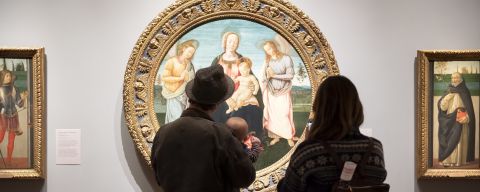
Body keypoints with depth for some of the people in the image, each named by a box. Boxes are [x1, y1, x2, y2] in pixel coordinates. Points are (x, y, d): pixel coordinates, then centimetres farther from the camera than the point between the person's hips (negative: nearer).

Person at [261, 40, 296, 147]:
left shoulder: (286, 59, -10)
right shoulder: (267, 61, 3)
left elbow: (290, 75, -15)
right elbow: (264, 78, 7)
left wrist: (275, 75, -17)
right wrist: (268, 76, -14)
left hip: (283, 92, -4)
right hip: (271, 92, 4)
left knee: (285, 114, -6)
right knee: (273, 114, 4)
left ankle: (289, 137, 4)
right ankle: (276, 136, 12)